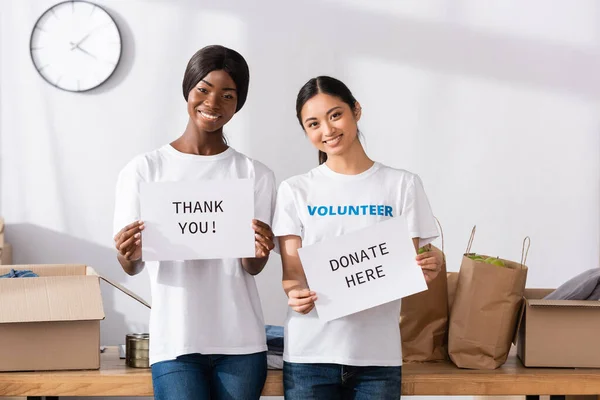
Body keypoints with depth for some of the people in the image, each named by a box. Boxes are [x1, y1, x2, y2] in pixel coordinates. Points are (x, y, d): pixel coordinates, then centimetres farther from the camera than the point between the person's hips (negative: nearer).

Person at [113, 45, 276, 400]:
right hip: (176, 343, -1)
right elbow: (132, 267, 1)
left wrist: (258, 251, -22)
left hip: (241, 343, 2)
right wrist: (130, 255, -22)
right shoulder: (144, 169, 0)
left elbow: (253, 268, 0)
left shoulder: (255, 175, 5)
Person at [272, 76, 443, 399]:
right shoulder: (295, 191, 6)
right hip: (309, 354, 0)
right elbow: (291, 273, 0)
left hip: (378, 354, 0)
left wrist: (426, 269, -21)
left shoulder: (402, 184, 5)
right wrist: (296, 295, -23)